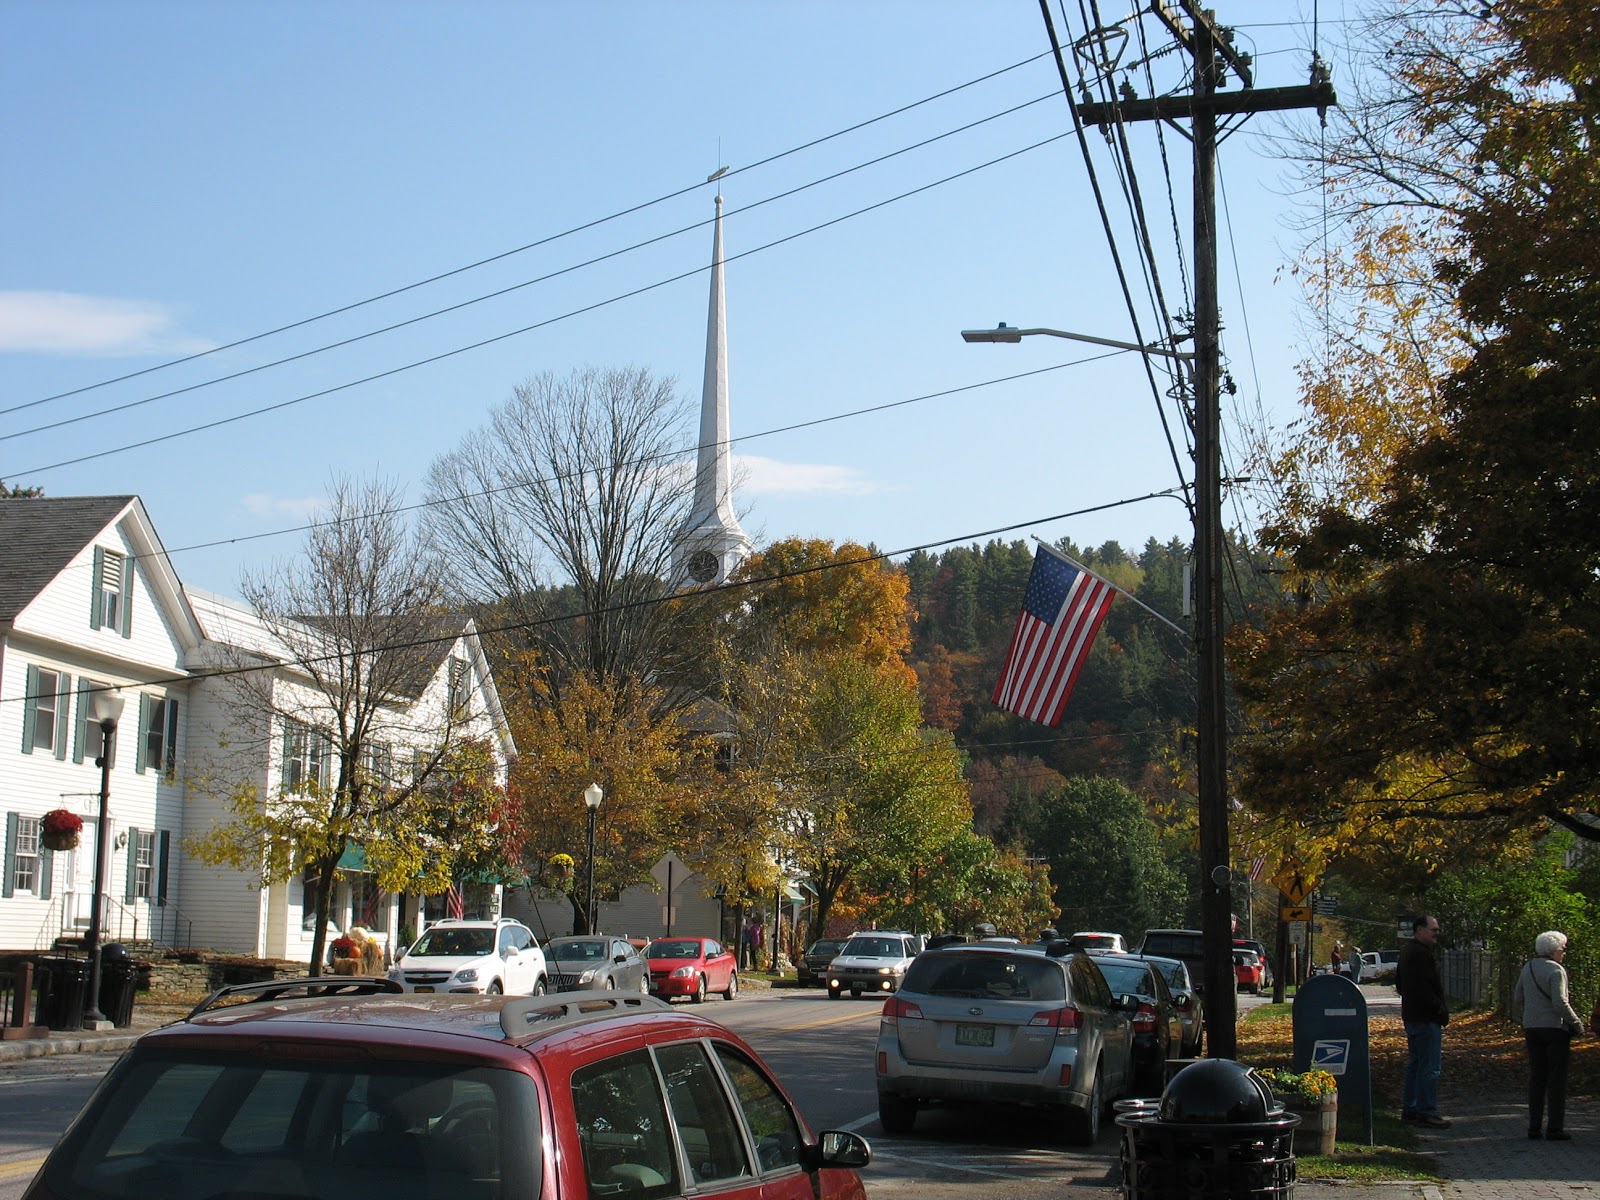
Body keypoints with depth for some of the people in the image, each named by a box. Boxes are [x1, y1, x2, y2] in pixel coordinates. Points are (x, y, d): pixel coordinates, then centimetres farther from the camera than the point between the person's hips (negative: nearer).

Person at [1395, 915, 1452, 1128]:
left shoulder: (1406, 951, 15)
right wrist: (1441, 1011, -16)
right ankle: (1426, 1112, -7)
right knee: (1429, 1067, -8)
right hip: (1426, 1018, -11)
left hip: (1411, 1016, 11)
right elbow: (1424, 988, -25)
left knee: (1415, 1063, 17)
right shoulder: (1421, 953, -19)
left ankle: (1409, 1108, 22)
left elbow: (1399, 983, 24)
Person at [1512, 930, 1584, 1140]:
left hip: (1531, 1028, 7)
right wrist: (1576, 1023, -9)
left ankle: (1534, 1127, 11)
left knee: (1536, 1077, 11)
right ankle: (1554, 1128, -1)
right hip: (1555, 1028, -7)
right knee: (1557, 1079, -1)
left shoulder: (1528, 968, 9)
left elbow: (1518, 999, 14)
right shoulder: (1556, 970, -14)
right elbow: (1560, 1003, -20)